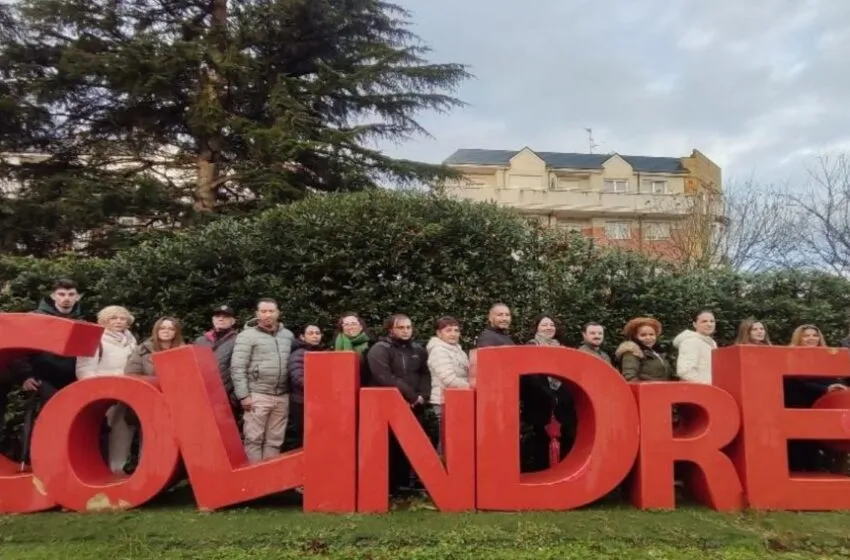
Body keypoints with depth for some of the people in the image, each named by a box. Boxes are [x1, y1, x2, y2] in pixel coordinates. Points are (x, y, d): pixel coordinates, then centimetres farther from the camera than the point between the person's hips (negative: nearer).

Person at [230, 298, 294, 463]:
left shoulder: (288, 335, 12)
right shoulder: (247, 335, -2)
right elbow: (237, 368, -6)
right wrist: (243, 395, -11)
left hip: (282, 396, 5)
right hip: (258, 395, -4)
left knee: (275, 440, 11)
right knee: (253, 439, 0)